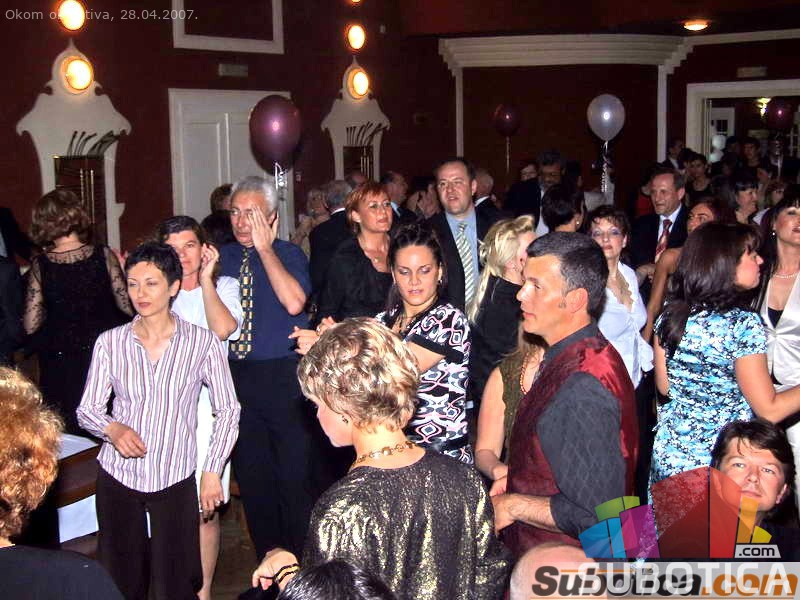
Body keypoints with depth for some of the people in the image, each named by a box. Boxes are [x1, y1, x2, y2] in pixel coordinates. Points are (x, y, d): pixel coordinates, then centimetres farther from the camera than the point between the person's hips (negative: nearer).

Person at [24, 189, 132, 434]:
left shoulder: (40, 265, -9)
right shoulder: (103, 256, -10)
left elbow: (31, 326, -6)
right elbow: (128, 307, -6)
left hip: (60, 364, 0)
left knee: (68, 434, 12)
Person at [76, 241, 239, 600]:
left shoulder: (202, 342, -2)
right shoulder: (110, 342, 3)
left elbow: (228, 411, 3)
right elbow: (87, 409, 6)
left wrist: (212, 471, -2)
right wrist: (112, 428, -15)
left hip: (175, 478, -2)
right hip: (117, 476, 2)